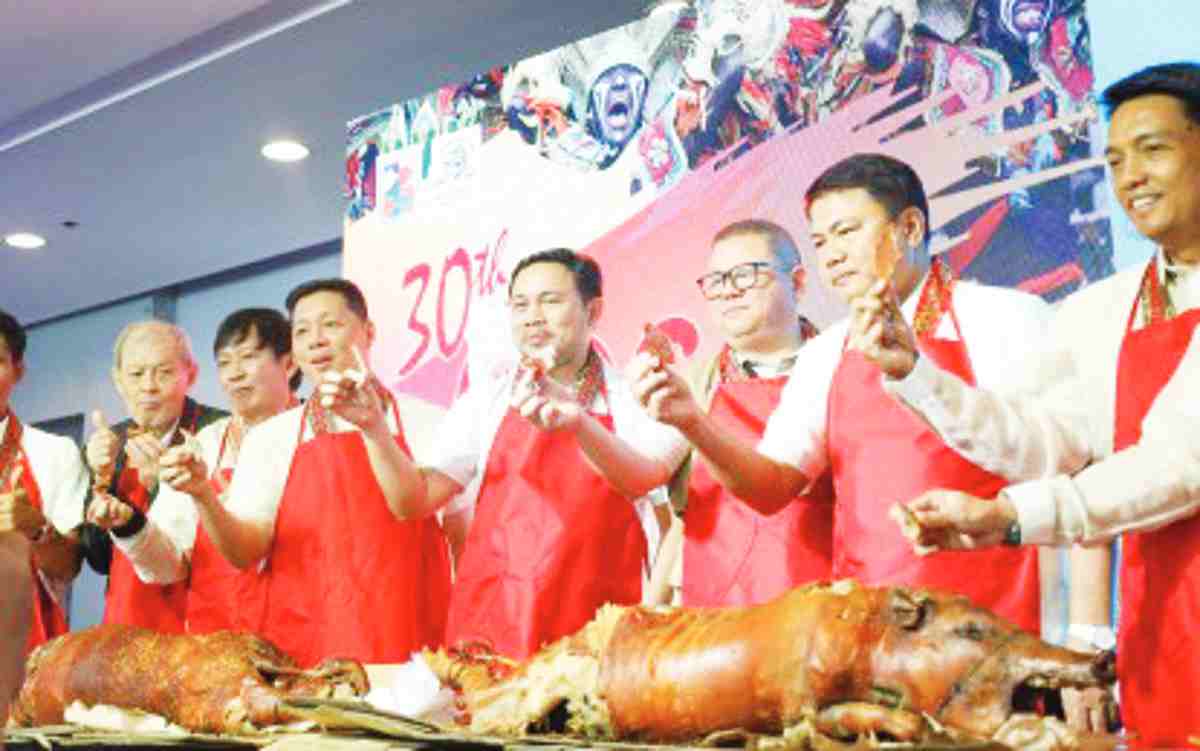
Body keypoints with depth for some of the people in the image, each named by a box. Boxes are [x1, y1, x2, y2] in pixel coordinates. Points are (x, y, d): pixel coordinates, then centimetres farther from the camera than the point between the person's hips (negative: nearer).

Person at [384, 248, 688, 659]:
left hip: (594, 629, -1)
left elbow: (642, 478, -18)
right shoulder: (483, 402, 7)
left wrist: (578, 423, -35)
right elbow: (416, 501, 3)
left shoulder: (636, 401, 1)